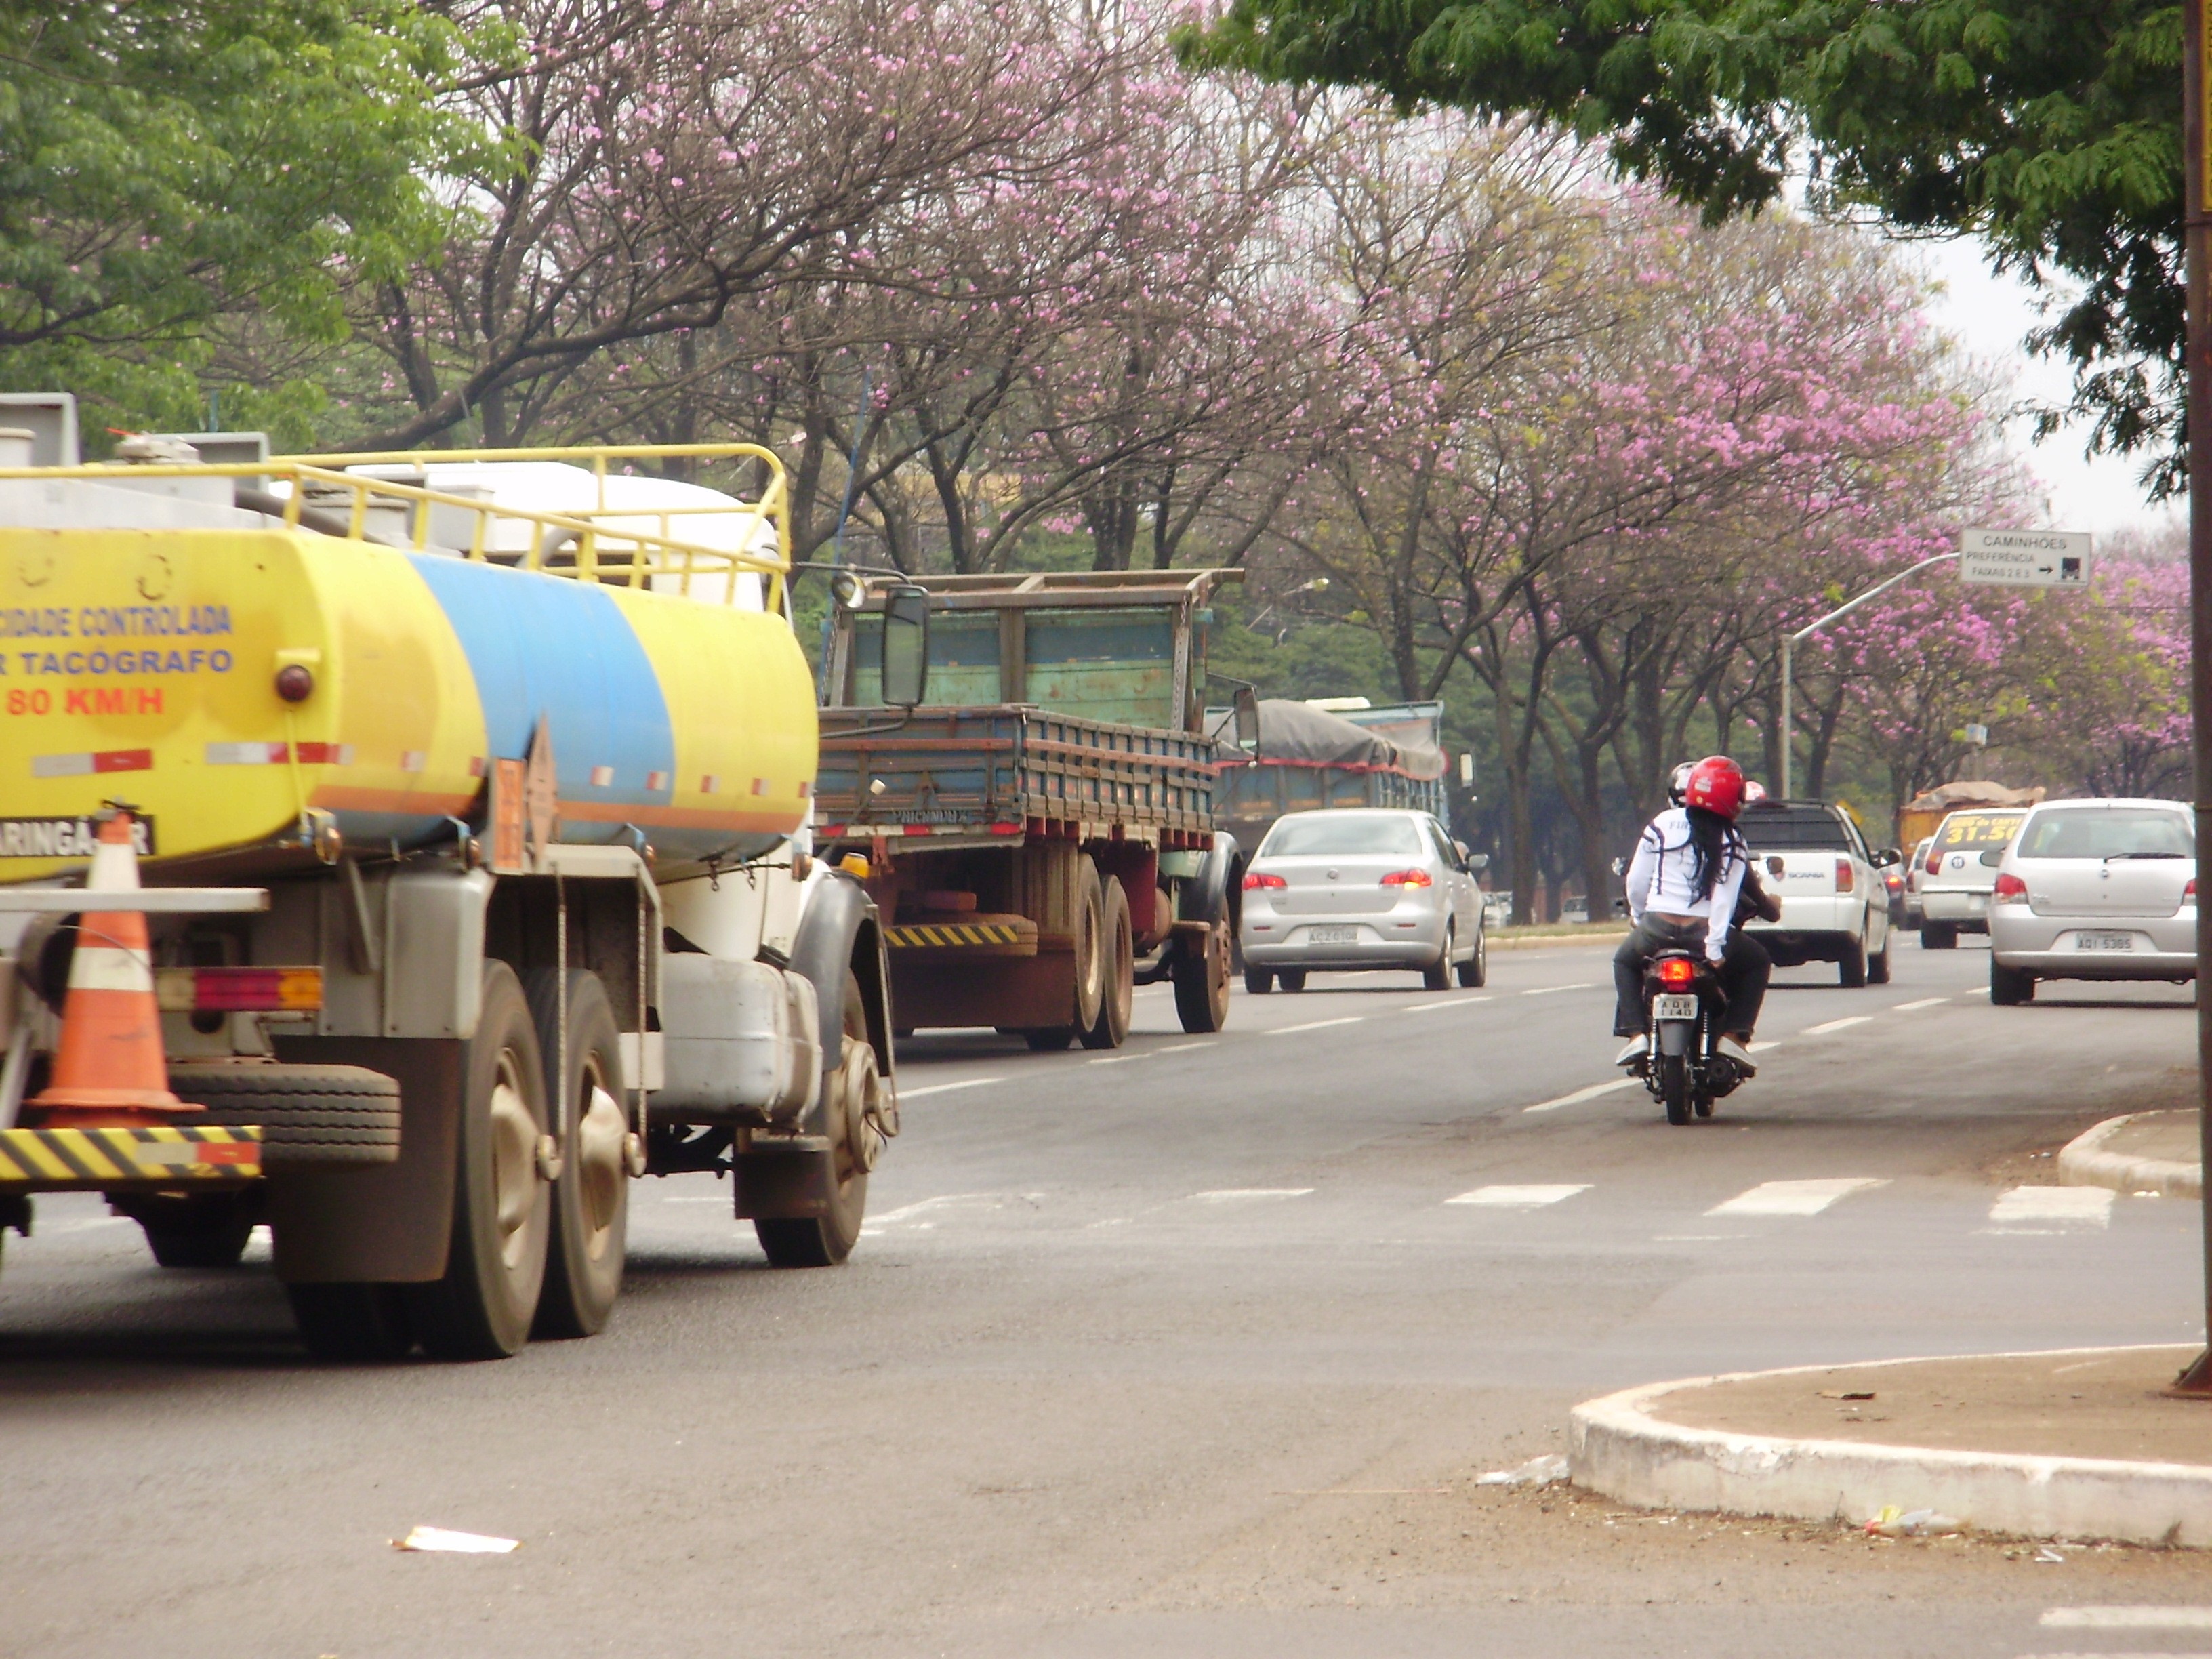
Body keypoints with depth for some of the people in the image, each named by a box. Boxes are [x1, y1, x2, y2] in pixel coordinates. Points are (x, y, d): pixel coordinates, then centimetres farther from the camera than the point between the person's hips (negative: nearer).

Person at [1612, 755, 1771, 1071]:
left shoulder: (1663, 824, 4)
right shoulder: (1732, 844, 0)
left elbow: (1637, 882, 7)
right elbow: (1725, 899, -10)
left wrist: (1638, 916, 24)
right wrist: (1715, 949, -13)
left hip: (1657, 929, 1)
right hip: (1704, 933, -1)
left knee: (1625, 962, 34)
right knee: (1757, 963, 26)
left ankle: (1636, 1034, 13)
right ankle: (1733, 1036, 10)